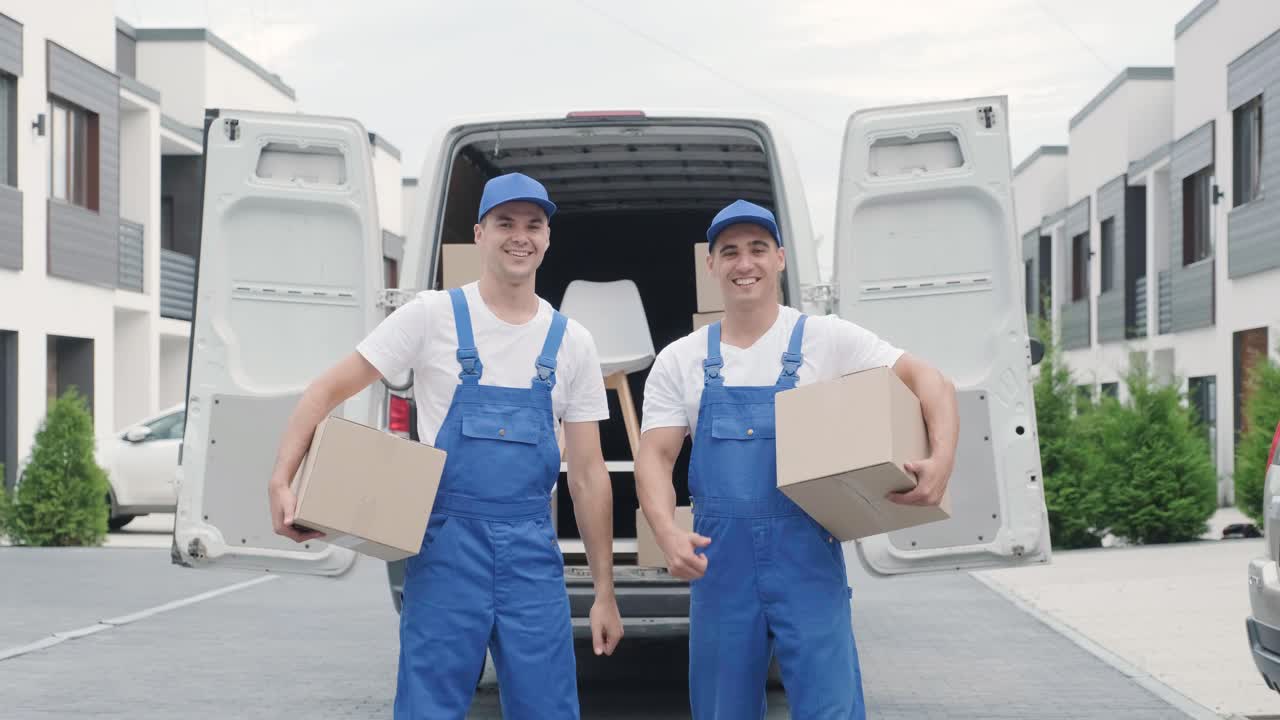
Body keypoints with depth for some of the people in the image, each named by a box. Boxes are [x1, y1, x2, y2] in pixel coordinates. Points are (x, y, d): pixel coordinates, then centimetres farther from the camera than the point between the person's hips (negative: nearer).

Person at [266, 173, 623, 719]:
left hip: (534, 552, 3)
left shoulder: (572, 342, 7)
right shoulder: (433, 316, -1)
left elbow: (589, 476, 9)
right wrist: (282, 483, -14)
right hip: (445, 548, -2)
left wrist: (605, 592, 7)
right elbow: (330, 390, 0)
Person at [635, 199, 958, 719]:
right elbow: (655, 456, 2)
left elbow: (928, 381, -2)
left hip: (807, 557, -2)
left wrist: (942, 458, -22)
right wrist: (667, 532, -18)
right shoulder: (679, 361, 7)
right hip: (719, 559, 2)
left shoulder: (826, 339, 1)